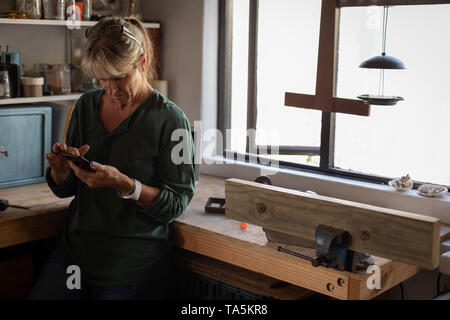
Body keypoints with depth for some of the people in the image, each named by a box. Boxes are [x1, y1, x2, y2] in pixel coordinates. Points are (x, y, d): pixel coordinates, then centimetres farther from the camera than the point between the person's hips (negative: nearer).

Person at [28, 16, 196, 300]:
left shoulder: (170, 119, -11)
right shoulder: (87, 106, 6)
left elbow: (177, 203, -12)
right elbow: (64, 190, 12)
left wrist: (125, 184, -26)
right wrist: (61, 168, -11)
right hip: (75, 247, 5)